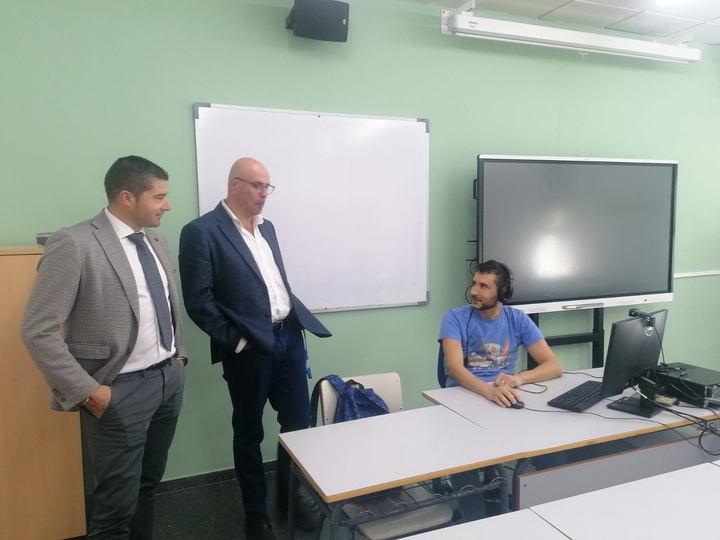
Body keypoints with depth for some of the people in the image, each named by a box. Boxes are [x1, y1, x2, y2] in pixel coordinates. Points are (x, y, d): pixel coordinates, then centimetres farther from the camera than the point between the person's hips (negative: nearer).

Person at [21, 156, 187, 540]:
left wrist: (178, 356, 14)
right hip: (121, 391, -6)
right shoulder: (73, 244, -16)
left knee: (149, 483, 20)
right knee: (118, 503, 7)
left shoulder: (156, 242, 7)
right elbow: (38, 331, -17)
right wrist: (87, 391, -16)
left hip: (170, 379, 7)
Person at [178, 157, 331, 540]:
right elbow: (198, 300, -13)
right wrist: (235, 340, -13)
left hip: (289, 337, 7)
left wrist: (296, 323, 10)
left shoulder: (266, 228, 13)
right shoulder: (202, 231, -10)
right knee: (249, 433, 12)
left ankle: (292, 499, 37)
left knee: (299, 424, 14)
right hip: (250, 347, -6)